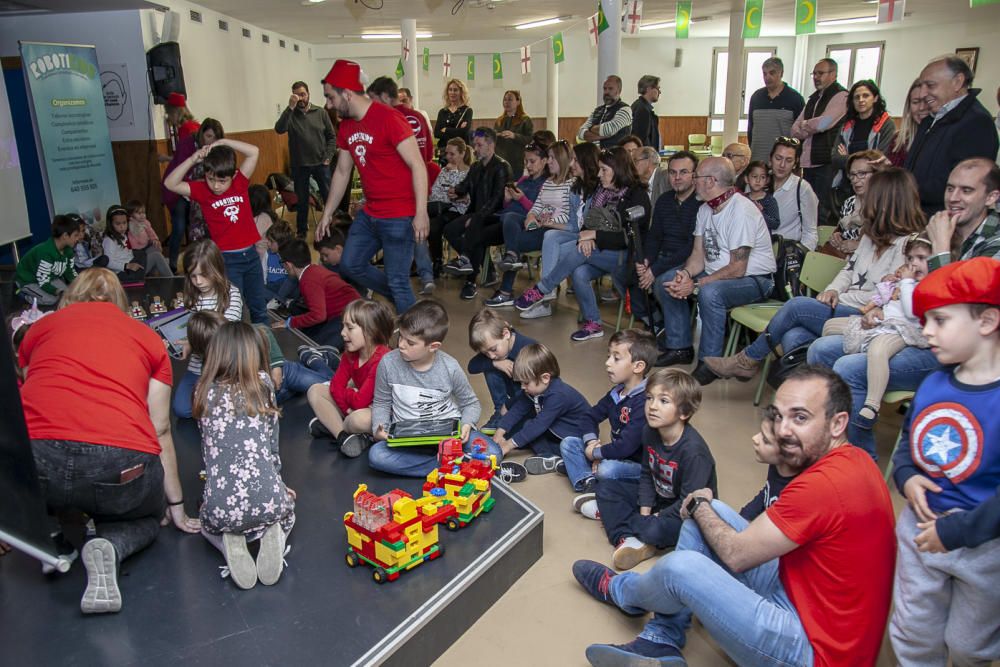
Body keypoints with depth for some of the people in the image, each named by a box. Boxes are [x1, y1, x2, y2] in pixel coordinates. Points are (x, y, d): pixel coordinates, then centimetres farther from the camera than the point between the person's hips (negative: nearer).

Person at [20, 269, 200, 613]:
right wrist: (176, 505, 29)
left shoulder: (40, 327, 22)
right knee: (147, 515, 30)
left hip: (39, 459, 3)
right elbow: (160, 431, 18)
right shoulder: (147, 337, 19)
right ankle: (110, 546, 0)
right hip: (120, 464, -2)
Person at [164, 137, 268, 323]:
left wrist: (222, 142, -12)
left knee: (259, 308, 17)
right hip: (227, 259, -3)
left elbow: (254, 152, -7)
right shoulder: (202, 190, -5)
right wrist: (193, 159, -18)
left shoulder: (240, 182, -2)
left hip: (251, 254, 3)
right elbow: (170, 184, -13)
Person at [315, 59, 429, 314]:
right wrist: (327, 214, 19)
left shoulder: (387, 118, -16)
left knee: (397, 281, -5)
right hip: (369, 214, 9)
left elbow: (417, 166, -18)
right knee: (351, 265, 17)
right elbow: (342, 172, 18)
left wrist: (421, 213, -23)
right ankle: (400, 298, 33)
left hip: (398, 216, -9)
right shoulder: (345, 126, 9)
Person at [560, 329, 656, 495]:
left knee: (606, 469, -37)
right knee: (568, 443, 1)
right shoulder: (616, 393, 3)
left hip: (638, 463, -9)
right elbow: (590, 417, 11)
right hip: (615, 456, 9)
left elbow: (627, 446, -30)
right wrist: (591, 442, -9)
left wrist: (595, 452, -15)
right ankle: (587, 482, -16)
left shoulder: (644, 401, -26)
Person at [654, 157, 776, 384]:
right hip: (715, 274, 9)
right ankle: (680, 347, 8)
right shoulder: (705, 209, 5)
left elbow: (736, 270, -25)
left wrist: (696, 285, -25)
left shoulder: (741, 210, -23)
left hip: (754, 278, -9)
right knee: (665, 281, 0)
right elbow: (698, 254, 6)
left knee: (710, 292, -37)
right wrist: (685, 274, -16)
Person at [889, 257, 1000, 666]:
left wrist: (956, 532, -23)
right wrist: (905, 478, -7)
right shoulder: (933, 384, -3)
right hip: (920, 528, 5)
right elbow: (908, 440, 12)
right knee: (913, 634, 21)